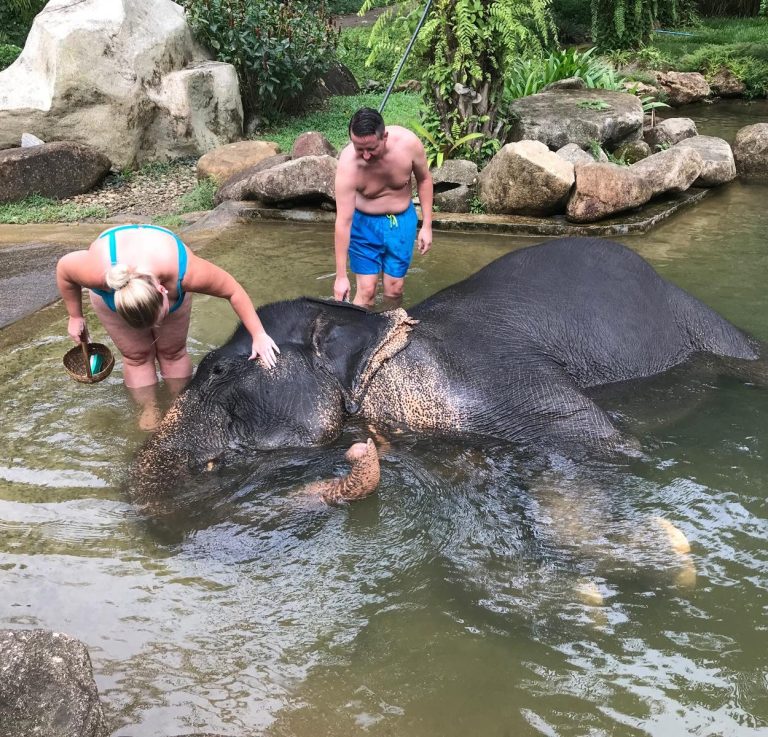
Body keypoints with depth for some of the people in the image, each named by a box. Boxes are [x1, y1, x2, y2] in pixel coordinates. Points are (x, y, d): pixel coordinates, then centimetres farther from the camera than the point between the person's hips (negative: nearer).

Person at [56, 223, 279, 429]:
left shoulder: (184, 271, -44)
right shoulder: (98, 271, -45)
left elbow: (233, 290, -30)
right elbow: (64, 268, -22)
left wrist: (259, 335, -29)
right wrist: (75, 317, -13)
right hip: (112, 292, 0)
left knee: (172, 350, 2)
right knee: (136, 355, 0)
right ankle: (149, 410, 18)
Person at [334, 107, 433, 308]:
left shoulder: (408, 142, -24)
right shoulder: (348, 164, -30)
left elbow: (424, 179, -3)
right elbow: (343, 221, -28)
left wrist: (427, 225, -3)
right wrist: (341, 276, -26)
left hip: (402, 220, 2)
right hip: (365, 222, -2)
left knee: (394, 290, 4)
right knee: (366, 290, -7)